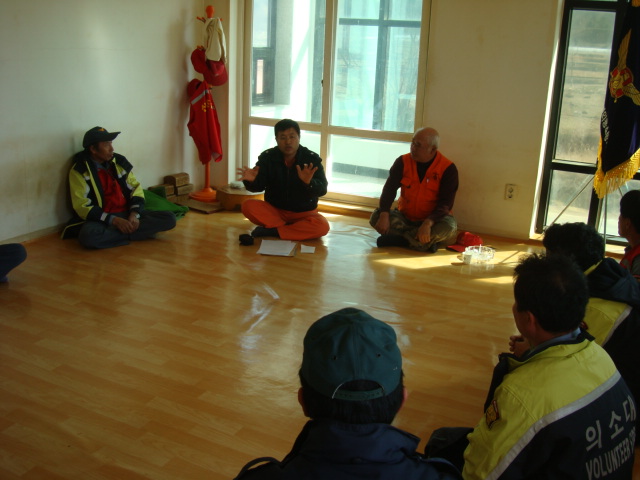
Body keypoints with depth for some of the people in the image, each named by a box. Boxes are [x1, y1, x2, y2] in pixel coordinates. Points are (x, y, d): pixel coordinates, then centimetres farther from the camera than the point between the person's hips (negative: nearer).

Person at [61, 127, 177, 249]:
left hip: (128, 214, 4)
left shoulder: (119, 162, 7)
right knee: (88, 236, -39)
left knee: (169, 218, -14)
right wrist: (114, 220, -21)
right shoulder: (79, 170, -6)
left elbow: (136, 189, 9)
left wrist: (134, 215, -10)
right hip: (103, 219, -4)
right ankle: (139, 232, -21)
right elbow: (83, 206, -12)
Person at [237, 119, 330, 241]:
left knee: (322, 226, -32)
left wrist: (309, 182, -42)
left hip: (303, 213, -1)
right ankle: (294, 229, -19)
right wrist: (251, 180, -34)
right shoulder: (267, 157, -6)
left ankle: (272, 231, -22)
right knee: (248, 206, -25)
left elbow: (322, 189, -19)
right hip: (274, 210, 1)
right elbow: (258, 187, -10)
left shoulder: (312, 159, -11)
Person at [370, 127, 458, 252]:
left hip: (432, 220, -3)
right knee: (376, 216, -23)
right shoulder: (403, 162, -4)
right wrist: (384, 215, -27)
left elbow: (446, 202, -18)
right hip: (404, 217, 3)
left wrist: (428, 223, -35)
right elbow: (390, 188, -9)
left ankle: (398, 239, -24)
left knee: (449, 226, -35)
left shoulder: (448, 168, -13)